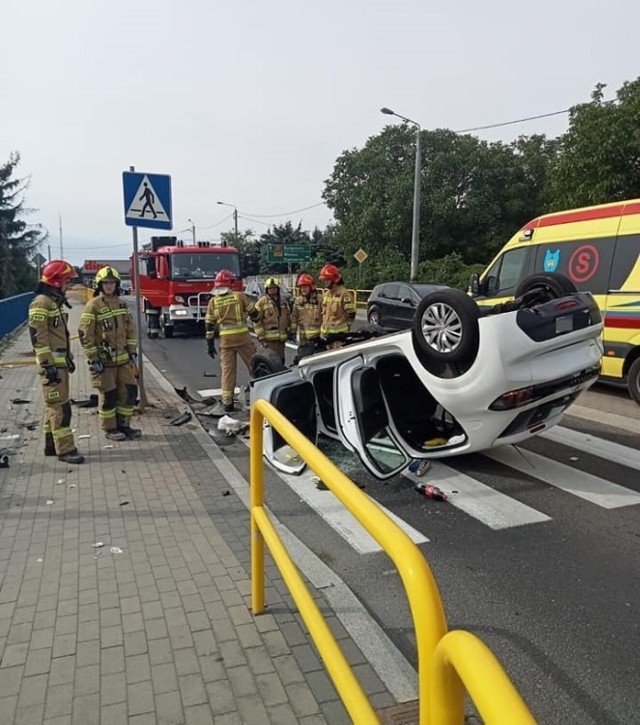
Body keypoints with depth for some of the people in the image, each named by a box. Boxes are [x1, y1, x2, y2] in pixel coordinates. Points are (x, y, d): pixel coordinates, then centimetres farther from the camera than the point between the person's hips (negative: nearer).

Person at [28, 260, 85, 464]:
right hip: (51, 363, -10)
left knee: (54, 405, 15)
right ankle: (65, 449, -5)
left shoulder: (55, 302, 16)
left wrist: (68, 358, 23)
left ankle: (51, 445, 24)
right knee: (60, 407, -9)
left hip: (60, 362, 10)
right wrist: (48, 365, -23)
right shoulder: (41, 303, -15)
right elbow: (38, 337, -20)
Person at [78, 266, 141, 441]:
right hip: (103, 360, -6)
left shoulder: (122, 304, 8)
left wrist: (132, 352, 7)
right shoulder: (92, 306, -10)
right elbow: (85, 335, -12)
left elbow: (130, 330, 13)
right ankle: (110, 429, 17)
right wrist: (93, 359, -15)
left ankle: (123, 425, 21)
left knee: (130, 391, 7)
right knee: (109, 395, 2)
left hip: (123, 358, 6)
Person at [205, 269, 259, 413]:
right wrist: (258, 321, 30)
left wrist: (210, 345, 13)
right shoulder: (239, 296, -1)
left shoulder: (213, 302, 6)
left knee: (227, 370, 5)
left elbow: (209, 325, 7)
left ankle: (227, 403, 5)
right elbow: (254, 312, 7)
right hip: (242, 336, -2)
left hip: (225, 339, 2)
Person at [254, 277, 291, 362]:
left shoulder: (284, 302, 15)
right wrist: (261, 336, -12)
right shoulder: (262, 302, -3)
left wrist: (289, 331, 21)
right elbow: (257, 320, -7)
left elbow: (288, 318, 25)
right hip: (269, 339, -6)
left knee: (281, 360, 13)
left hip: (281, 338, 6)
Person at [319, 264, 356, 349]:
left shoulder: (344, 293, -11)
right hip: (326, 332, 9)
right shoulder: (326, 294, 15)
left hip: (339, 333, -8)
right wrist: (322, 329, 18)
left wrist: (346, 328, -9)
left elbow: (351, 314, -11)